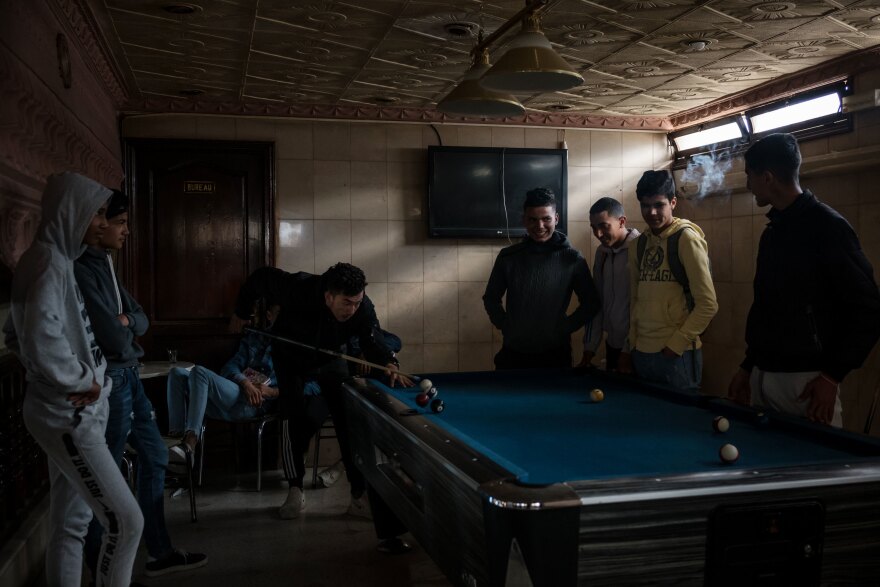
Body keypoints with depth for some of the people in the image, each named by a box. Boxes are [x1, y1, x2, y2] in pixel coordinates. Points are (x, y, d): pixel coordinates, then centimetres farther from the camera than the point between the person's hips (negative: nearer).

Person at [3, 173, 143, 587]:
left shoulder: (55, 259, 13)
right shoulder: (50, 262, -18)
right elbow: (42, 339, -31)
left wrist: (79, 379, 10)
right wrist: (82, 381, -16)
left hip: (66, 413, 10)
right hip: (69, 415, -10)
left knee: (69, 523, 16)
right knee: (125, 521, -6)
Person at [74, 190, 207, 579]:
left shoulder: (105, 265, 13)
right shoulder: (82, 270, -18)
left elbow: (142, 320, 12)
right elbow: (112, 336, -24)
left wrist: (126, 320, -10)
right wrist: (124, 330, -2)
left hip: (128, 375, 10)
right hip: (109, 380, -10)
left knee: (155, 457, 15)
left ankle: (159, 553, 26)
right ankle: (100, 568, 19)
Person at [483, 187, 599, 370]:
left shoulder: (572, 259, -3)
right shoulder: (508, 257, 1)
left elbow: (591, 303, 3)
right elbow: (491, 298, 12)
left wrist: (565, 328, -4)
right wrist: (503, 325, 1)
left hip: (555, 355, -1)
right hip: (513, 354, 2)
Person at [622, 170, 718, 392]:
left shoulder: (686, 238, -10)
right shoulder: (641, 243, 10)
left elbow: (708, 305, -13)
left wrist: (677, 344, -14)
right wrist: (630, 345, 12)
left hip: (676, 355, -6)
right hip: (642, 353, 6)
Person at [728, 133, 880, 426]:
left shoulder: (827, 226, -10)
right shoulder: (771, 232, 13)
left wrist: (832, 375, -15)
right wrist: (748, 365, 16)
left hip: (805, 380, -7)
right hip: (762, 376, 7)